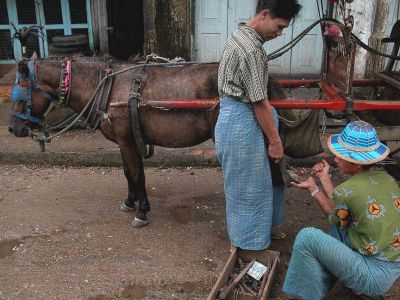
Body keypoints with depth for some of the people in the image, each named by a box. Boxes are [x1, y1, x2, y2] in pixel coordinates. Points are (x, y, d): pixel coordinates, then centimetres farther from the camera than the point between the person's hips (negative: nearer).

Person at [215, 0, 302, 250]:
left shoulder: (240, 35, 11)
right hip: (243, 123, -11)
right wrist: (275, 141, -13)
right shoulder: (251, 48, -23)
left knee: (246, 181, 23)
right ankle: (250, 241, 26)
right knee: (248, 185, 6)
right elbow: (260, 102, -22)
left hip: (232, 115, 11)